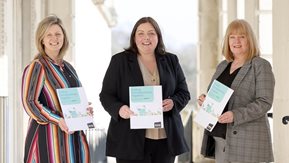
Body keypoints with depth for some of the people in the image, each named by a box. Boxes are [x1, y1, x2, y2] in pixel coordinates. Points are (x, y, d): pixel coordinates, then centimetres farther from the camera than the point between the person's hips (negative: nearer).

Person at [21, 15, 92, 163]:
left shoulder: (68, 68, 14)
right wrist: (57, 120, -23)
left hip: (73, 135, 7)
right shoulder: (36, 67, -6)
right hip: (48, 134, -6)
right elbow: (29, 103, -13)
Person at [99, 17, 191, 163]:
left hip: (166, 139, 3)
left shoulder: (171, 60, 12)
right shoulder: (119, 60, 4)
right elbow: (106, 95, 2)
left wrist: (173, 103, -10)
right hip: (131, 139, -3)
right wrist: (119, 109, -18)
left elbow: (183, 92, 13)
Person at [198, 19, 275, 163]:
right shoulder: (222, 66, 15)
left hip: (246, 140, -6)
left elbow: (264, 102, -13)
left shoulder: (261, 66, -5)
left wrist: (236, 115, -25)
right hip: (219, 138, 6)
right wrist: (205, 100, -1)